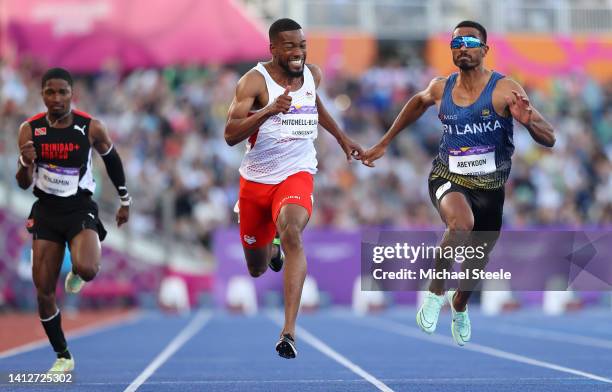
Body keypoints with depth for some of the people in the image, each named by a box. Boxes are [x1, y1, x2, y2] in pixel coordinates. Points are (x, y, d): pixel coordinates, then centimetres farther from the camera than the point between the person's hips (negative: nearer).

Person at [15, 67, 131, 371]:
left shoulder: (91, 128, -10)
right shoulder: (30, 129, -5)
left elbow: (112, 160, 9)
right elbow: (24, 184, -3)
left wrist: (125, 201, 17)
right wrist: (26, 163, -25)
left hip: (81, 210, -2)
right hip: (46, 212, 2)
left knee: (87, 270, -30)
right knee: (44, 293, 1)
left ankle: (76, 272, 9)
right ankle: (63, 357, 20)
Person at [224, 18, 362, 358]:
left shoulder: (313, 74, 1)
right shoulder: (255, 81, -14)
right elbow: (230, 135, -24)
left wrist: (342, 138, 29)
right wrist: (269, 110, -37)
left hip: (297, 175, 0)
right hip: (257, 180, 0)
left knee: (291, 232, -33)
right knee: (256, 269, 13)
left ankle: (290, 331, -38)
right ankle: (273, 251, 56)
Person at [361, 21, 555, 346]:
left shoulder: (505, 90, -15)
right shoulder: (441, 88, -4)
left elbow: (549, 139, -19)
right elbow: (419, 102, 22)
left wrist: (528, 121, -41)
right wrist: (384, 143, 24)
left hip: (490, 187, 1)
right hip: (448, 178, 0)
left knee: (478, 261, 18)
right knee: (461, 224, -35)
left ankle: (459, 306, 54)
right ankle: (435, 291, -11)